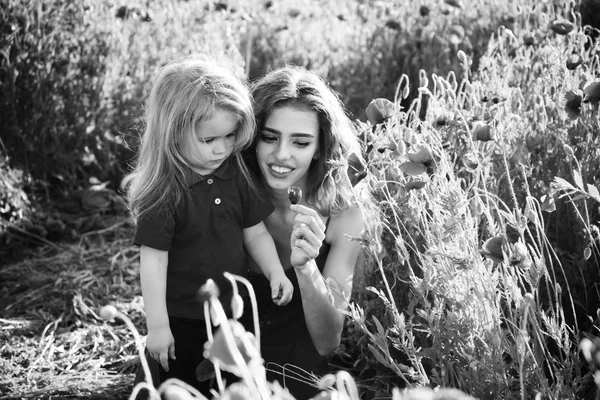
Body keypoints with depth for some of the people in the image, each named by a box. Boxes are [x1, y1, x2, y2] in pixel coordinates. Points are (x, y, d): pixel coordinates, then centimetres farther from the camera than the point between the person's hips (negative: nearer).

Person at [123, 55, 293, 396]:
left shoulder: (236, 174, -4)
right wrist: (157, 326, -17)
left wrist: (275, 272, -9)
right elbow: (153, 261, -18)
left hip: (233, 313, 5)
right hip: (184, 322, -5)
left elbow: (255, 232, 6)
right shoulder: (163, 193, -20)